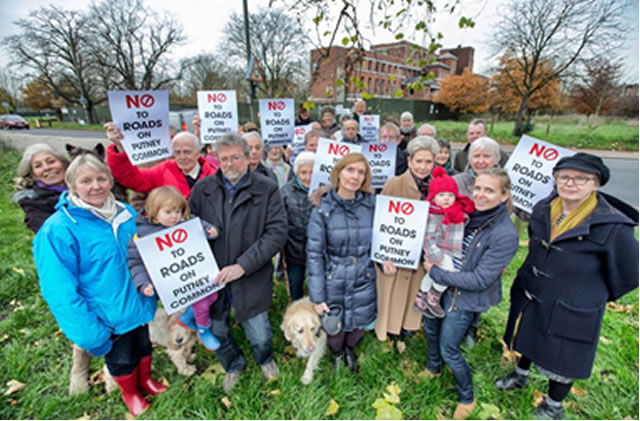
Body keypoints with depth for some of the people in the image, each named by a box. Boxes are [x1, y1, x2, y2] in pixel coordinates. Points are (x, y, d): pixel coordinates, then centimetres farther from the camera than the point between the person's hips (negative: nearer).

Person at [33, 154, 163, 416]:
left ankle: (145, 379, 55)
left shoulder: (127, 213, -7)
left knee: (143, 346, 26)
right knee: (121, 358, 21)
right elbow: (61, 291, -21)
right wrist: (89, 335, -19)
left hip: (138, 304, 4)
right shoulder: (58, 230, -22)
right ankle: (129, 392, 51)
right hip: (109, 317, -4)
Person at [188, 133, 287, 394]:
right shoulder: (202, 189, 0)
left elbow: (277, 233, -15)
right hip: (210, 277, 3)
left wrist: (243, 265, -21)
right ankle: (233, 365, 54)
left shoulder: (267, 189, -8)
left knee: (259, 336, 12)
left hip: (251, 279, -2)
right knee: (216, 332, 20)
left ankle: (265, 359, 50)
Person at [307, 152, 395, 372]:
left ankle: (349, 348, 57)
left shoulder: (371, 204, -7)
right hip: (334, 282, -2)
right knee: (334, 327, 17)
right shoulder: (323, 209, -14)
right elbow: (314, 254, -12)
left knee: (359, 324, 21)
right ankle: (336, 352, 55)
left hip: (364, 281, 2)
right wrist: (317, 297, -12)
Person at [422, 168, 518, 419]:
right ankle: (433, 369, 53)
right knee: (430, 328, 23)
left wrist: (435, 273, -20)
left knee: (448, 349, 7)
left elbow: (480, 279, -25)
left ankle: (467, 398, 37)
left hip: (465, 298, -6)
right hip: (440, 285, 7)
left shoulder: (506, 235, -25)